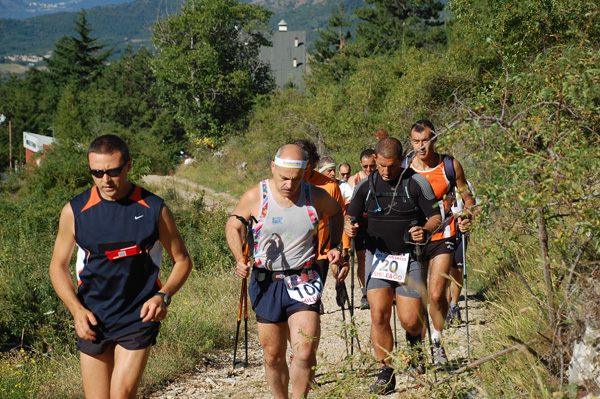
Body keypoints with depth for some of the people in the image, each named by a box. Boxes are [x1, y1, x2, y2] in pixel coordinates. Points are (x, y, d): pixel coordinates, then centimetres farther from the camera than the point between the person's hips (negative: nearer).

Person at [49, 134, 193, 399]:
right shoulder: (75, 211, -1)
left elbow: (182, 260, 7)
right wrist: (76, 309, -7)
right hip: (92, 322, 2)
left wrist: (163, 296, -11)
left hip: (138, 319, -2)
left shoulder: (154, 209, -4)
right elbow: (58, 266, 8)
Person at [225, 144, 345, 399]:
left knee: (305, 353, -16)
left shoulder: (316, 197, -5)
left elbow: (336, 212, 18)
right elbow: (233, 225, 8)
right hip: (266, 282, 1)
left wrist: (334, 246, 7)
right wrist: (239, 259, -8)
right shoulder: (255, 197, -8)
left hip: (303, 280, -1)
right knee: (273, 356, 9)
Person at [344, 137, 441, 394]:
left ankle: (415, 344, 32)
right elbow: (350, 216, 12)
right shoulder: (366, 186, 6)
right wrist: (349, 227, -12)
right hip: (377, 255, 2)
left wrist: (425, 231, -23)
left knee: (410, 320, -5)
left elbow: (436, 216, -2)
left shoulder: (416, 183, -3)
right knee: (379, 315, -11)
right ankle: (386, 373, 3)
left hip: (409, 257, -2)